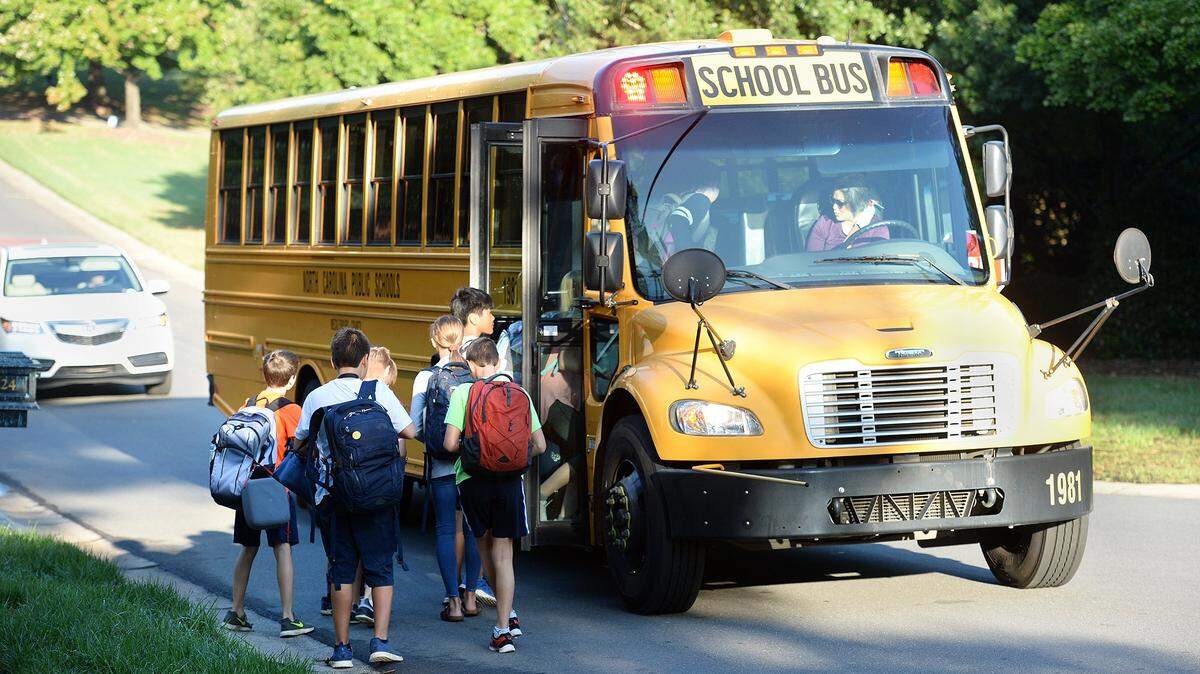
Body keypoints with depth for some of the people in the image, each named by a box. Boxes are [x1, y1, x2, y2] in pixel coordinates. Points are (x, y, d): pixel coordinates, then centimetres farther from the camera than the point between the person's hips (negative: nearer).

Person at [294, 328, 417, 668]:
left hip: (333, 496, 1)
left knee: (341, 570, 9)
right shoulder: (379, 393, -4)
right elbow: (409, 432, -4)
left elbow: (301, 443, 8)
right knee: (380, 568, 9)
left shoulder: (316, 398, 0)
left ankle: (342, 648, 9)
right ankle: (380, 641, 0)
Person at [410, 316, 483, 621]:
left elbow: (415, 426, -5)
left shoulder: (425, 378, -4)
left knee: (446, 529, 4)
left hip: (442, 466, -2)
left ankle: (453, 601, 1)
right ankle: (470, 596, 18)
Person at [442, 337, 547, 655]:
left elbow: (450, 444, -12)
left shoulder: (462, 393, -6)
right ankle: (504, 626, -1)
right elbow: (539, 445, 4)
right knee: (503, 553, 6)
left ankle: (507, 615, 27)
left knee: (484, 542, 21)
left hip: (473, 478, -1)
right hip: (509, 480, 1)